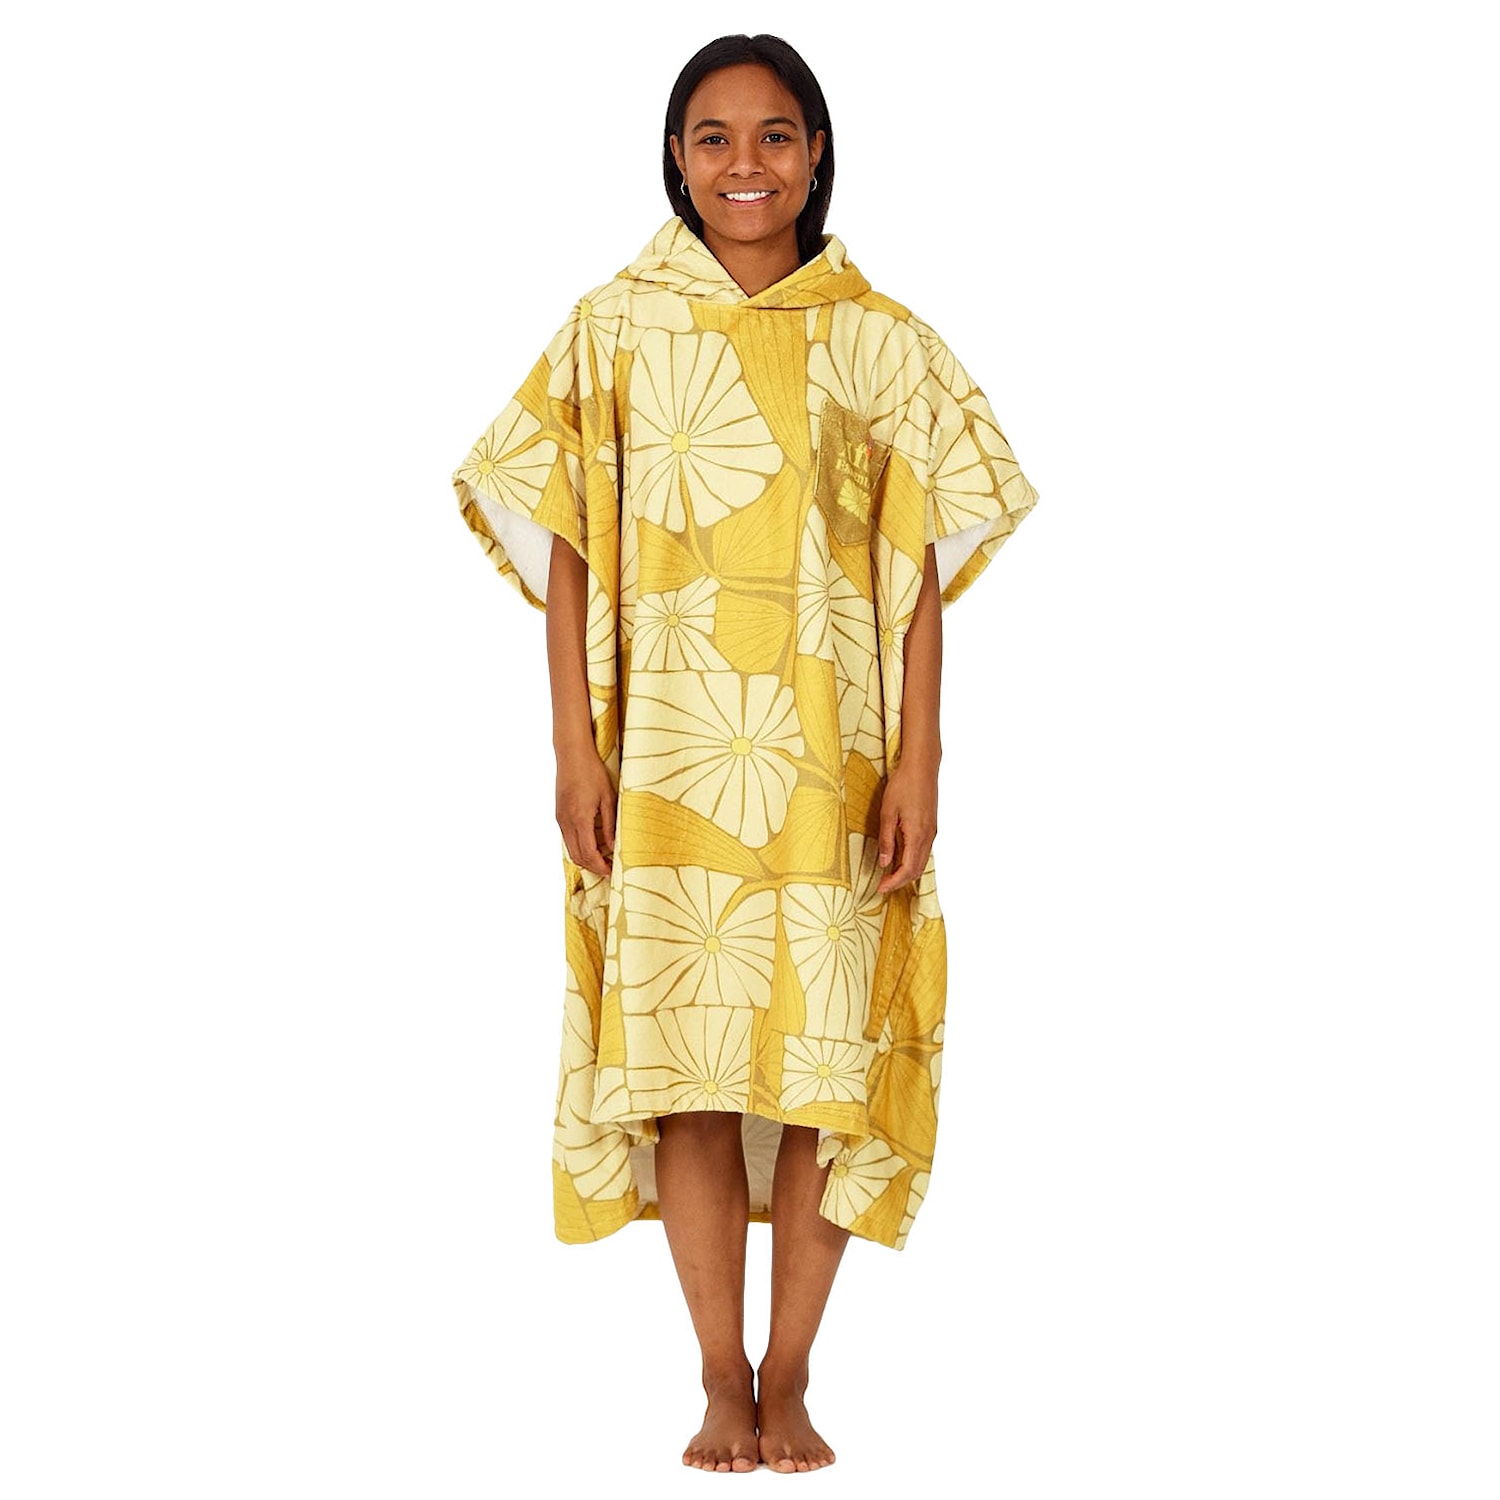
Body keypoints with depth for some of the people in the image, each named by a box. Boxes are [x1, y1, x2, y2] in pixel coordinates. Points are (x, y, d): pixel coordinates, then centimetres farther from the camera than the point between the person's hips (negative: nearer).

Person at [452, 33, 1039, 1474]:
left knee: (823, 1057, 1)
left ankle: (790, 1379, 14)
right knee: (683, 1054, 1)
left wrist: (915, 767, -4)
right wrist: (575, 749, -3)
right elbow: (569, 547, 4)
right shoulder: (615, 328, 4)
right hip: (668, 750, 0)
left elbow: (920, 569, 2)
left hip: (830, 753, 0)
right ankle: (722, 1381, 13)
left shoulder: (878, 339, 3)